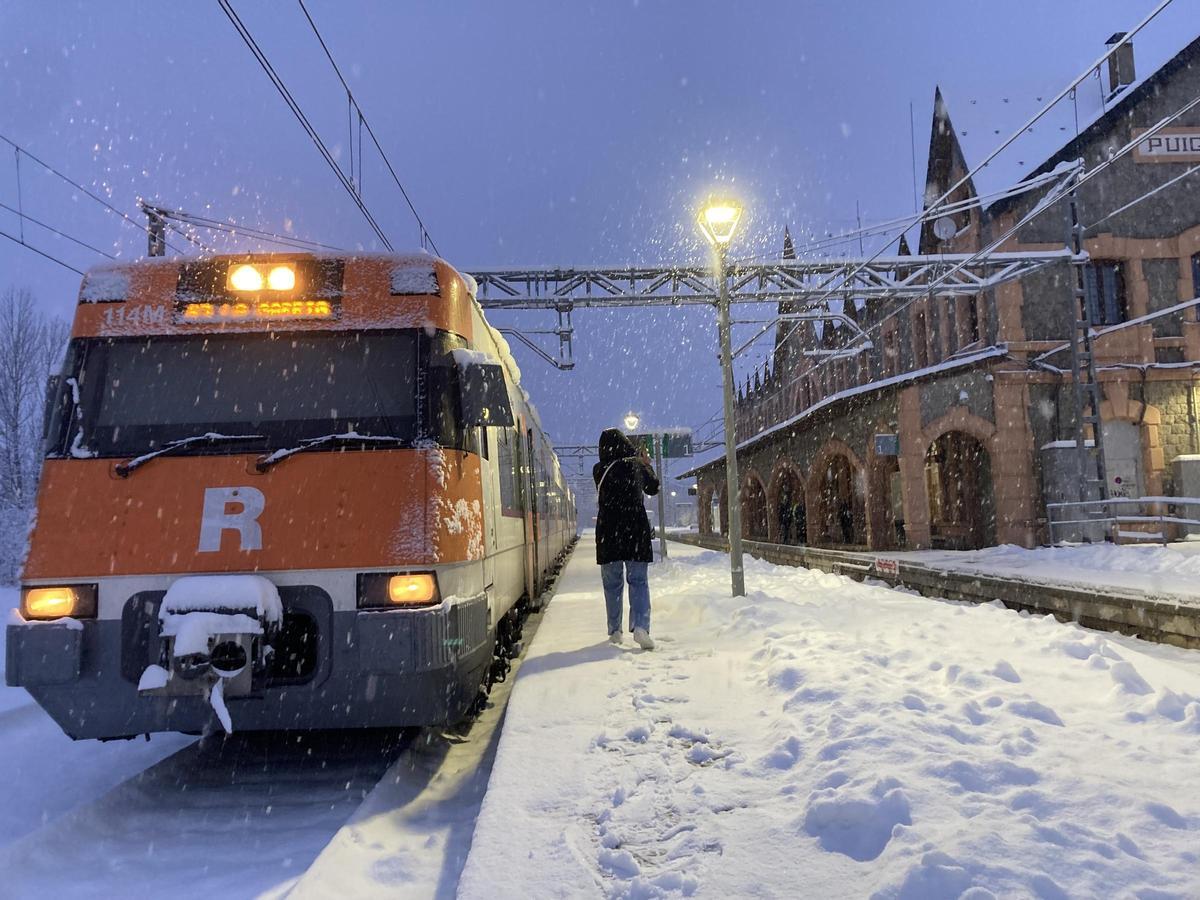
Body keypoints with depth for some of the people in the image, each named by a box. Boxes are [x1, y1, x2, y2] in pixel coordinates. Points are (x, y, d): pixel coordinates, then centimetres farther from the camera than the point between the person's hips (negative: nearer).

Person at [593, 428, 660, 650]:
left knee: (612, 582, 11)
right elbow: (653, 488, 13)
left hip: (608, 531, 1)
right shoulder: (636, 466, -2)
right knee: (638, 581, 2)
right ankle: (640, 626, -17)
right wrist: (647, 465, 28)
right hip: (637, 528, -1)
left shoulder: (599, 470, -2)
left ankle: (615, 631, 15)